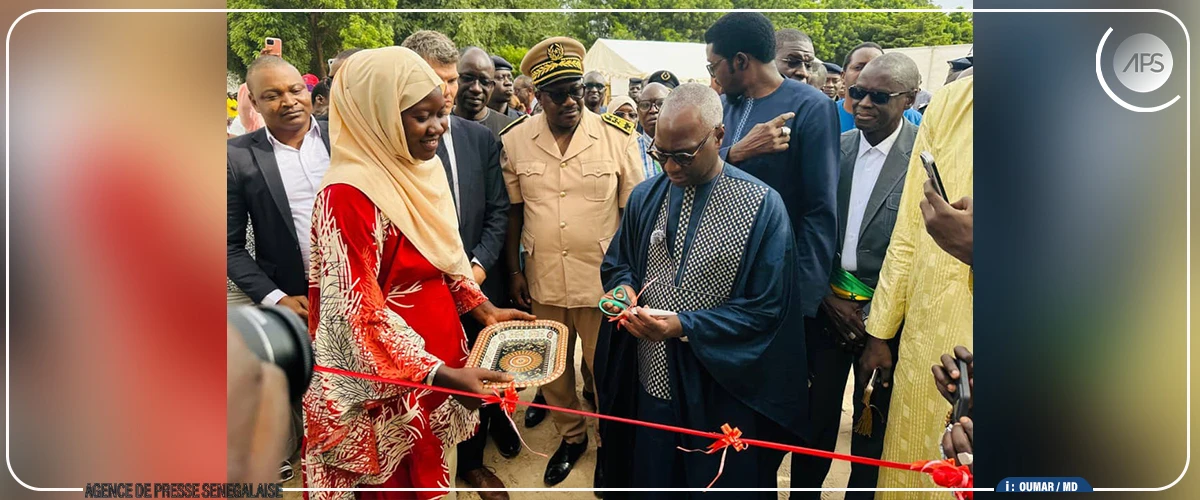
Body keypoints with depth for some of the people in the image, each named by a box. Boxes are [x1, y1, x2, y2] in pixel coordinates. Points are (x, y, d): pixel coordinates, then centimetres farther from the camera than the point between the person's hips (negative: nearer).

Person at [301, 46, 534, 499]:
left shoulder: (422, 171, 3)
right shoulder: (348, 195, -24)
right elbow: (360, 310, -24)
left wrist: (482, 308, 5)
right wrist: (441, 374, -28)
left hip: (440, 350, 8)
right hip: (391, 380, -8)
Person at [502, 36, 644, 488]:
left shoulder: (618, 137, -9)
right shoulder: (514, 140, -3)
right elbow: (513, 210, 5)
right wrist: (514, 270, 4)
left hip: (602, 280, -2)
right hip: (542, 280, 2)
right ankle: (570, 436, 41)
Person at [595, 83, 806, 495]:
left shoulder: (762, 206, -12)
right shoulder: (646, 197, 3)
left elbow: (768, 307, -13)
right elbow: (618, 263, 15)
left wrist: (684, 326, -22)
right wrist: (623, 288, -9)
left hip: (721, 391, -4)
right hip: (649, 381, 4)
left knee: (717, 482, 13)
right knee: (648, 478, 18)